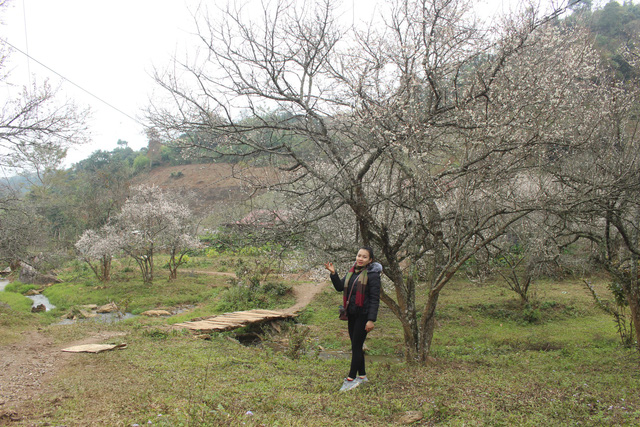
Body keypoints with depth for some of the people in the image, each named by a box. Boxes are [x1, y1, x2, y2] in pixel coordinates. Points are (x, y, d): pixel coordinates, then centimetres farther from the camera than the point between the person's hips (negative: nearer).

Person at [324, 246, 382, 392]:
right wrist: (333, 273, -5)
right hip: (352, 314, 8)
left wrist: (371, 320, -19)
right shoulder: (352, 272, 10)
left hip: (364, 315, -8)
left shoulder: (372, 275, -12)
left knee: (356, 346, -4)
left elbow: (375, 299, -15)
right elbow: (340, 287, 9)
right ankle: (362, 376, 27)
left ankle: (351, 378, 5)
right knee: (356, 345, 14)